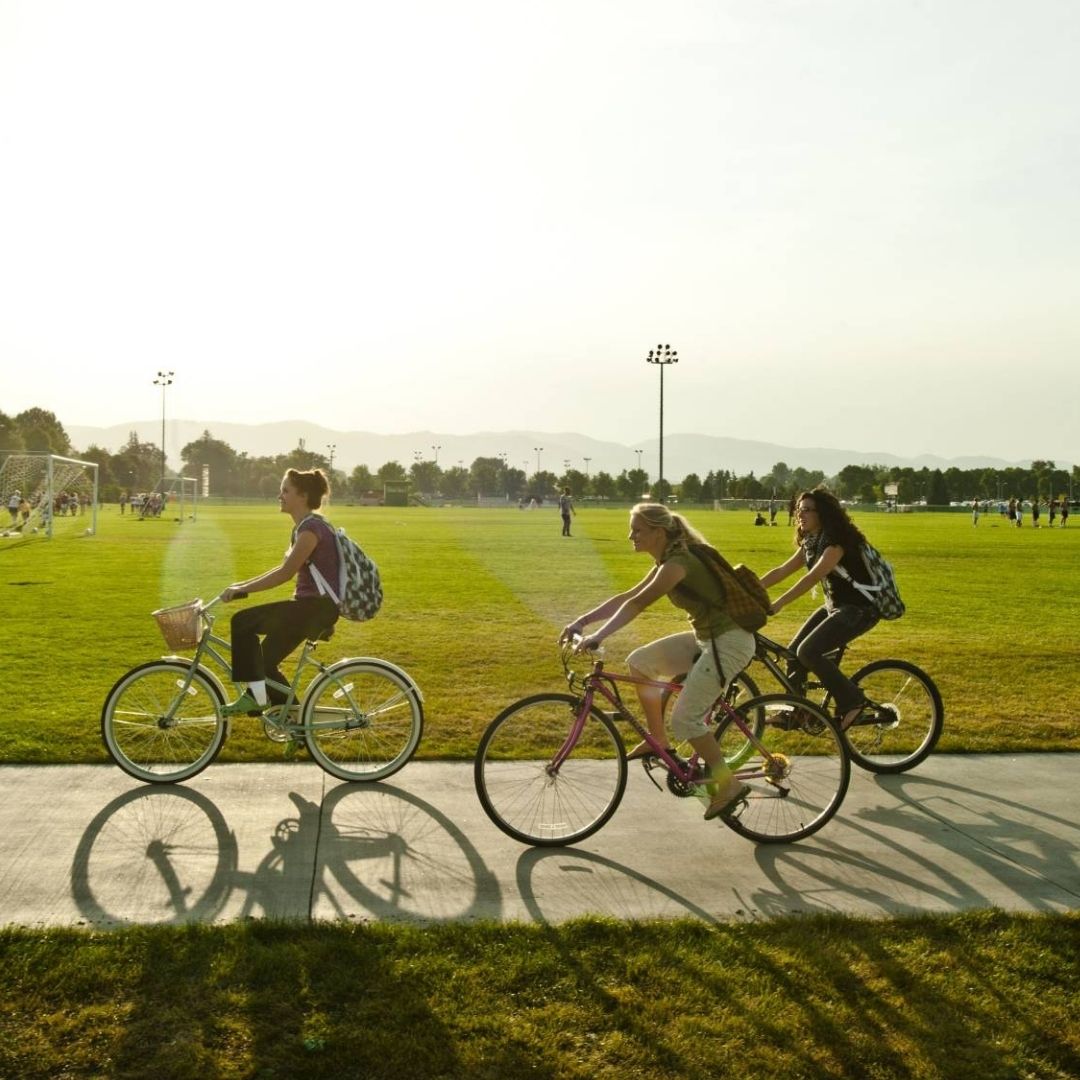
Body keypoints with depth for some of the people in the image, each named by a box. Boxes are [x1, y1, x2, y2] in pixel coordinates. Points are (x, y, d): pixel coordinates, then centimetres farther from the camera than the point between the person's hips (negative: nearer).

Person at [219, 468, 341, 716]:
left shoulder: (312, 527, -16)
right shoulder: (303, 527, 14)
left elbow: (285, 573, -21)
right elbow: (284, 569, 19)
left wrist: (242, 589, -17)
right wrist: (243, 584, 13)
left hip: (318, 607, -10)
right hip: (311, 606, 10)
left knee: (243, 621, -16)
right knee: (264, 661, 8)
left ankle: (256, 696, -6)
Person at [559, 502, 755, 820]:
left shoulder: (678, 563, -21)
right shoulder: (668, 561, 9)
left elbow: (635, 604, -29)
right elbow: (626, 597, 10)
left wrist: (597, 636, -33)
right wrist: (582, 621, 3)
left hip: (728, 642, -10)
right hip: (706, 637, 10)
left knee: (685, 719, -10)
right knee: (638, 661, 6)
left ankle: (728, 785, 3)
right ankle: (656, 740, 16)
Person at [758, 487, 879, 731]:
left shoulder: (837, 540, -21)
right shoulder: (810, 543, 8)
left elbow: (812, 577, -32)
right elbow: (781, 571, 7)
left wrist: (777, 604, -38)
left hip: (859, 609, -9)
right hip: (834, 606, 9)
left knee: (808, 652, -22)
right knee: (793, 651, 3)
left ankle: (852, 701, -9)